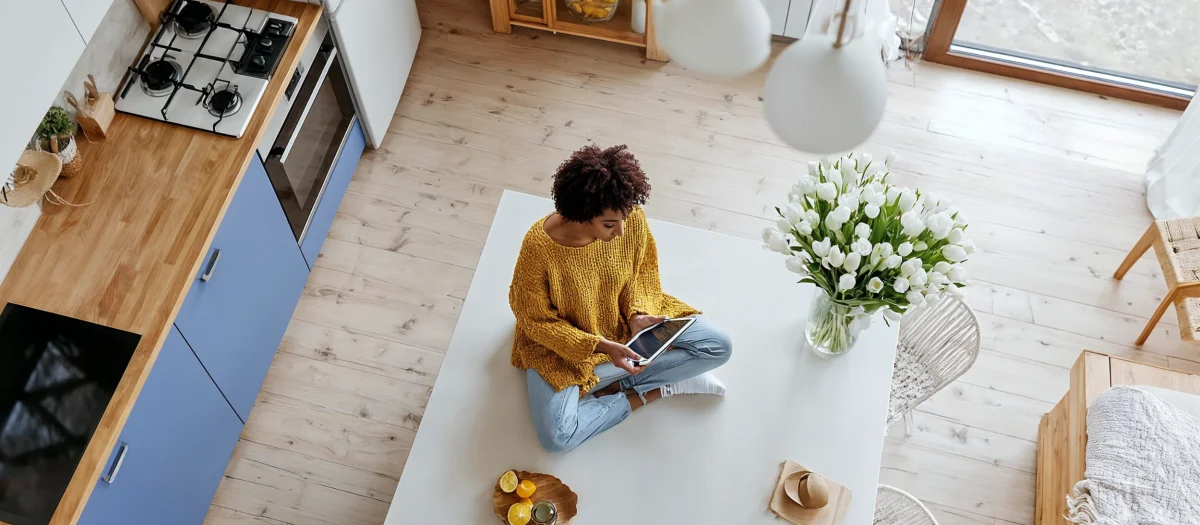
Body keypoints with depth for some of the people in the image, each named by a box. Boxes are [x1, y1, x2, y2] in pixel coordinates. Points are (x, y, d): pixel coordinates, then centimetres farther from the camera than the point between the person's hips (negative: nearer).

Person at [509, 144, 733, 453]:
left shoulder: (632, 219, -23)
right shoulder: (539, 247, -34)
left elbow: (643, 270, -1)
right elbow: (536, 320, -19)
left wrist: (638, 313, -20)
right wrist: (600, 346, -28)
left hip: (624, 321, 4)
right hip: (563, 342, -3)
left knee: (718, 346, -9)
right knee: (556, 437, -23)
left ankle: (613, 386, -8)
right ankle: (652, 392, -5)